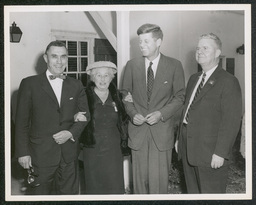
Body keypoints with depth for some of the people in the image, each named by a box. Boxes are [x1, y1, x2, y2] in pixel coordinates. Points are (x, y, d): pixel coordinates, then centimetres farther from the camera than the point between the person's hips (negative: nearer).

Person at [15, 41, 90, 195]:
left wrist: (71, 133, -9)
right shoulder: (30, 84, -1)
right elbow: (22, 121, -1)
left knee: (69, 192, 10)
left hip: (69, 154, 3)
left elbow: (85, 115, 9)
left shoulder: (76, 85, 9)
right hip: (41, 153, -2)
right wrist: (23, 152, -5)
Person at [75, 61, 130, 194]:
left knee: (115, 187, 4)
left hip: (113, 151, 2)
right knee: (94, 188, 7)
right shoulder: (84, 96, -3)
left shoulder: (117, 96, 7)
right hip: (92, 151, -2)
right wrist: (76, 117, -17)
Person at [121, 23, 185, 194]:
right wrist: (133, 113, -8)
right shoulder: (131, 65, 4)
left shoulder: (174, 65, -1)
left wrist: (161, 113, -13)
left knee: (159, 179, 0)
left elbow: (179, 96, 1)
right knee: (140, 178, 9)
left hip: (162, 130, -2)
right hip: (138, 129, 2)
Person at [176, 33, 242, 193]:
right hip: (188, 150, 8)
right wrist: (180, 138, 13)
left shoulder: (228, 82, -11)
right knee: (193, 192, 18)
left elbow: (231, 121, -17)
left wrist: (220, 153, -20)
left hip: (210, 154, -7)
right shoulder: (194, 79, 15)